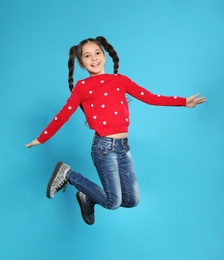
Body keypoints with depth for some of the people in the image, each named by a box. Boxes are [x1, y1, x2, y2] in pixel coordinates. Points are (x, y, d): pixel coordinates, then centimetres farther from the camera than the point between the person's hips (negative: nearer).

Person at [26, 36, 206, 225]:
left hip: (124, 146, 5)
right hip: (104, 147, -5)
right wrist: (41, 139, 4)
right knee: (113, 202, -4)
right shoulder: (82, 87, -1)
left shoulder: (120, 80, 9)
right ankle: (67, 174, 13)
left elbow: (149, 97, 6)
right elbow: (63, 115, 2)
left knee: (132, 200, 9)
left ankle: (88, 198, 30)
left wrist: (183, 102, 3)